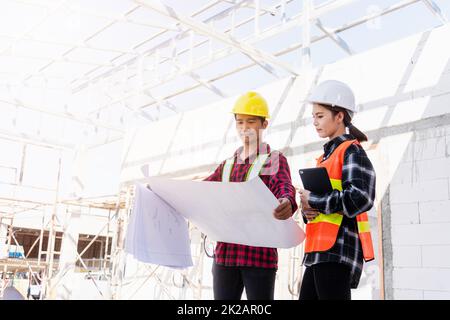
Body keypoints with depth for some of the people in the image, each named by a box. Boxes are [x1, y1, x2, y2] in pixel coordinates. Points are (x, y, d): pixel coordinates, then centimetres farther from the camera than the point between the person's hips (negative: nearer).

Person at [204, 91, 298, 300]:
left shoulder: (275, 160, 3)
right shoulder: (227, 164, 20)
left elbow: (283, 187, -15)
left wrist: (287, 203, -40)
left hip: (260, 252, -5)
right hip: (225, 252, 5)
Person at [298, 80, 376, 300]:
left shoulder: (351, 151, -5)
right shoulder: (327, 155, 21)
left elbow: (360, 198, -20)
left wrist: (313, 201, -12)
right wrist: (307, 210, 2)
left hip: (338, 250, -9)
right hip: (320, 249, 9)